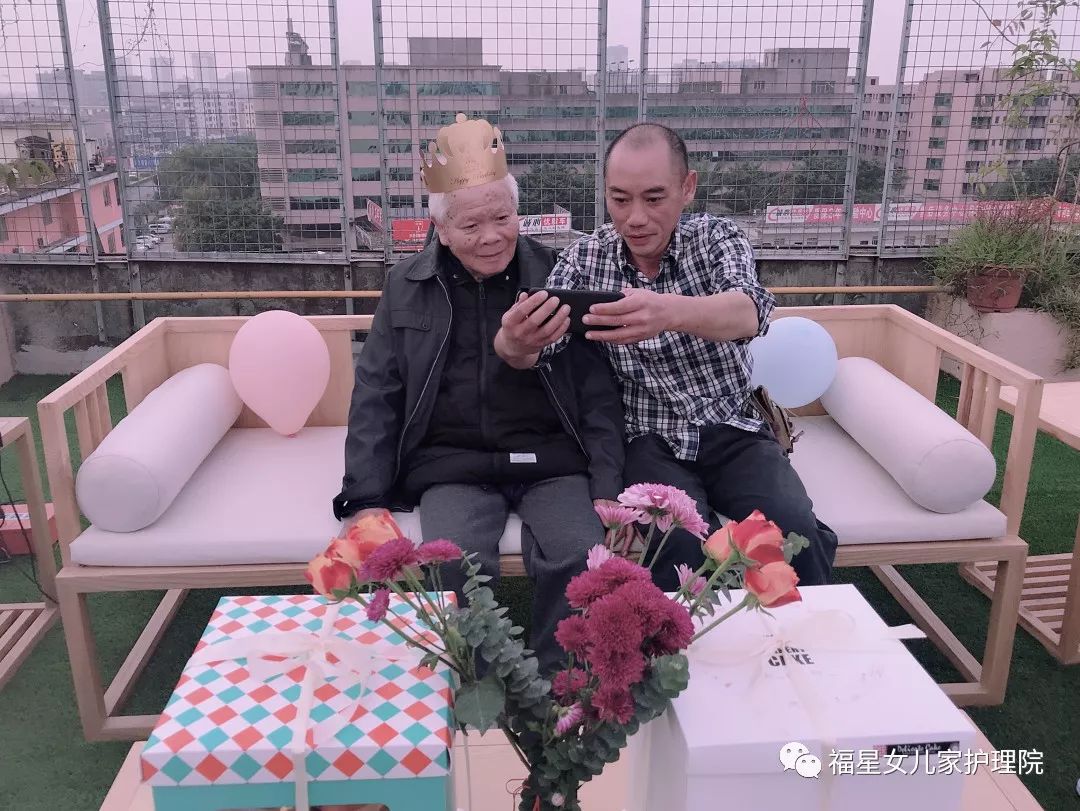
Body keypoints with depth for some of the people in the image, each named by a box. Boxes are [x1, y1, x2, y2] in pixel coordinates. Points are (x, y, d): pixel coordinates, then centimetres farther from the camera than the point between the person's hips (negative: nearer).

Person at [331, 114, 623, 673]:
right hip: (453, 468, 1)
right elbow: (375, 397, 8)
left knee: (581, 559, -27)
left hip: (552, 463, 0)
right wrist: (366, 498, -3)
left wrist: (608, 493, -6)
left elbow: (599, 392, 4)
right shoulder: (407, 287, 8)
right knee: (457, 566, -28)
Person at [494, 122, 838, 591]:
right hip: (650, 441, 0)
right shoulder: (585, 259, 0)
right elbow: (535, 349, -12)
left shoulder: (716, 237, -3)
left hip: (733, 432, 1)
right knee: (682, 541, -29)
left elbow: (748, 313, -25)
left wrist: (670, 313, -48)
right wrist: (514, 344, -39)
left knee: (795, 531, -25)